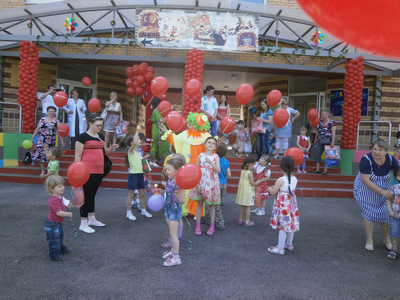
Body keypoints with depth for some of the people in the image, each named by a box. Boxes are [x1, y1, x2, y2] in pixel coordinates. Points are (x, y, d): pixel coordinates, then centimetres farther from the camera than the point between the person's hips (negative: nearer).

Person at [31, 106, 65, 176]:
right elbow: (37, 129, 17)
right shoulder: (42, 119, 12)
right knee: (40, 154, 0)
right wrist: (32, 138, 16)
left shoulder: (57, 121, 2)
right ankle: (42, 170, 15)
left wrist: (62, 141, -12)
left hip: (50, 141, -3)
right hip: (41, 140, 3)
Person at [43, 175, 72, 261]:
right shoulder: (53, 200, -33)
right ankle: (55, 255, 18)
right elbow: (59, 212, -34)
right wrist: (68, 214, -22)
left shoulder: (59, 196, 0)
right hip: (52, 224, -11)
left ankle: (62, 249, 47)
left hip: (58, 222, 11)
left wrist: (67, 205, 7)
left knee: (60, 236, 27)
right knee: (54, 239, 3)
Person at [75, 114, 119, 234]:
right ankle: (83, 224, 9)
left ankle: (92, 219, 31)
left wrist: (111, 148, 2)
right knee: (87, 196, -1)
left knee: (92, 194, 18)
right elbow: (78, 155, -10)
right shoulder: (83, 136, -8)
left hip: (99, 171, 7)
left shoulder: (101, 136, 13)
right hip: (87, 171, -7)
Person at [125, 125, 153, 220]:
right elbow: (134, 143, -29)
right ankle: (129, 213, 12)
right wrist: (137, 131, -29)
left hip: (140, 174, 7)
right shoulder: (131, 150, -9)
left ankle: (143, 210, 27)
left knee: (142, 194, 14)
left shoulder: (138, 152, 14)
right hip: (133, 174, -7)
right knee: (131, 194, 2)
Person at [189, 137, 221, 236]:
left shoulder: (216, 157, 0)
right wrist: (197, 184, -6)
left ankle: (212, 226, 21)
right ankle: (198, 225, 20)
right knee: (200, 203, 8)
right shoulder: (200, 156, 0)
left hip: (212, 183, 0)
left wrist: (210, 162, -22)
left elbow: (218, 170, -11)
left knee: (211, 204, 8)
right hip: (201, 182, 0)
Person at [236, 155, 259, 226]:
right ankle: (247, 222, 8)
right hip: (248, 192, -7)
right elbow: (252, 183, -18)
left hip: (242, 191, 7)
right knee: (248, 207, 2)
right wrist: (257, 183, 2)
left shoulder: (242, 171, 4)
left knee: (242, 206, 17)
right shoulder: (250, 173, -18)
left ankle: (240, 219, 26)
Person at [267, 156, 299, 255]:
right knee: (291, 224, 17)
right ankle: (289, 244, 34)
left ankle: (280, 248, 10)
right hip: (292, 205, 7)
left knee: (283, 225, 1)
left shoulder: (280, 180, -21)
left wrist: (269, 188, 11)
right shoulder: (295, 179, -2)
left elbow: (273, 192, -11)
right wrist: (275, 187, 15)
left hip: (283, 205, -7)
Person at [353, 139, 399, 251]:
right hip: (367, 190, -4)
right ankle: (369, 240, 19)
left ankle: (387, 238, 31)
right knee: (369, 213, 0)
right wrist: (383, 192, -30)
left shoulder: (390, 159, -14)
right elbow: (366, 180, -27)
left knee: (386, 213, 6)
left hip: (384, 190, 4)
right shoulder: (366, 160, -26)